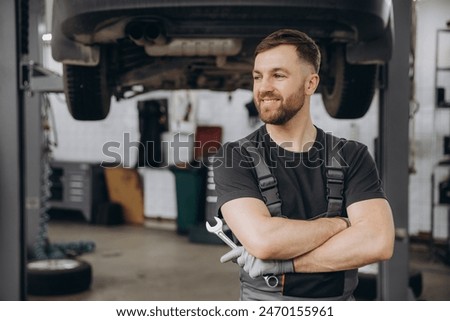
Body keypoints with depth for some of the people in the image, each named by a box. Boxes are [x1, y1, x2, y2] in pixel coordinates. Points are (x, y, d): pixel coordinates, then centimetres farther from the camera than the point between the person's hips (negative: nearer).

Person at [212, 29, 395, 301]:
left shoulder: (352, 156, -2)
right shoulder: (234, 158, -7)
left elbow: (378, 242, -15)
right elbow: (262, 240, -21)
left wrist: (284, 262, -19)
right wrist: (339, 223, -10)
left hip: (338, 300, 0)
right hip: (263, 299, 0)